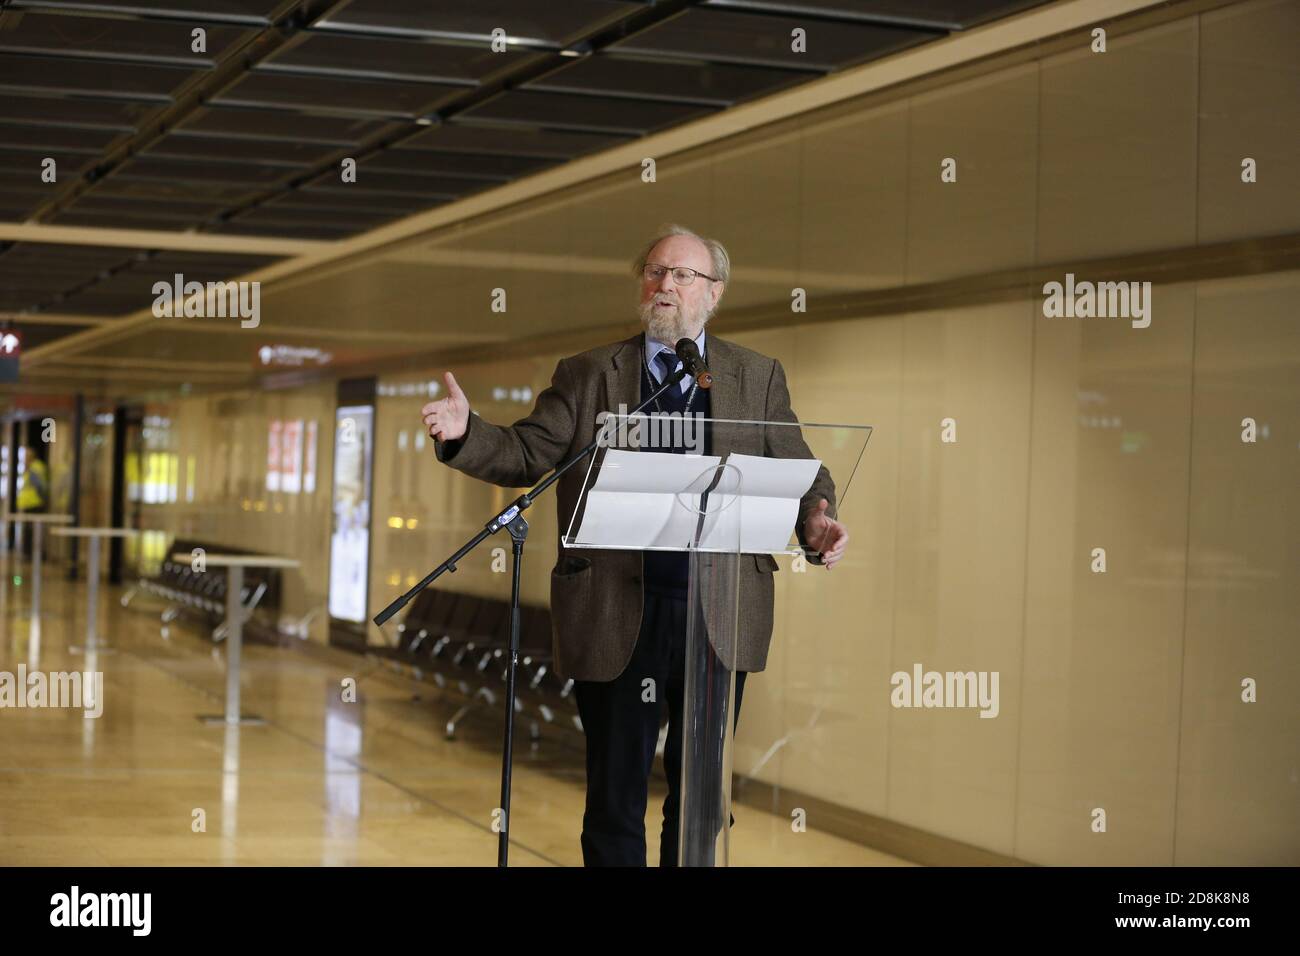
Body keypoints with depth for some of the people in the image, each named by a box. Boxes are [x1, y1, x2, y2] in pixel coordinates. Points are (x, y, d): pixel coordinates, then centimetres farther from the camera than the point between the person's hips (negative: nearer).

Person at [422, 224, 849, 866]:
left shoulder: (758, 377, 10)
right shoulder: (586, 375, 8)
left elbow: (799, 471, 6)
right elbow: (527, 454, 0)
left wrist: (816, 523, -16)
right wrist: (466, 434, -19)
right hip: (618, 617, -1)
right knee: (615, 797, 5)